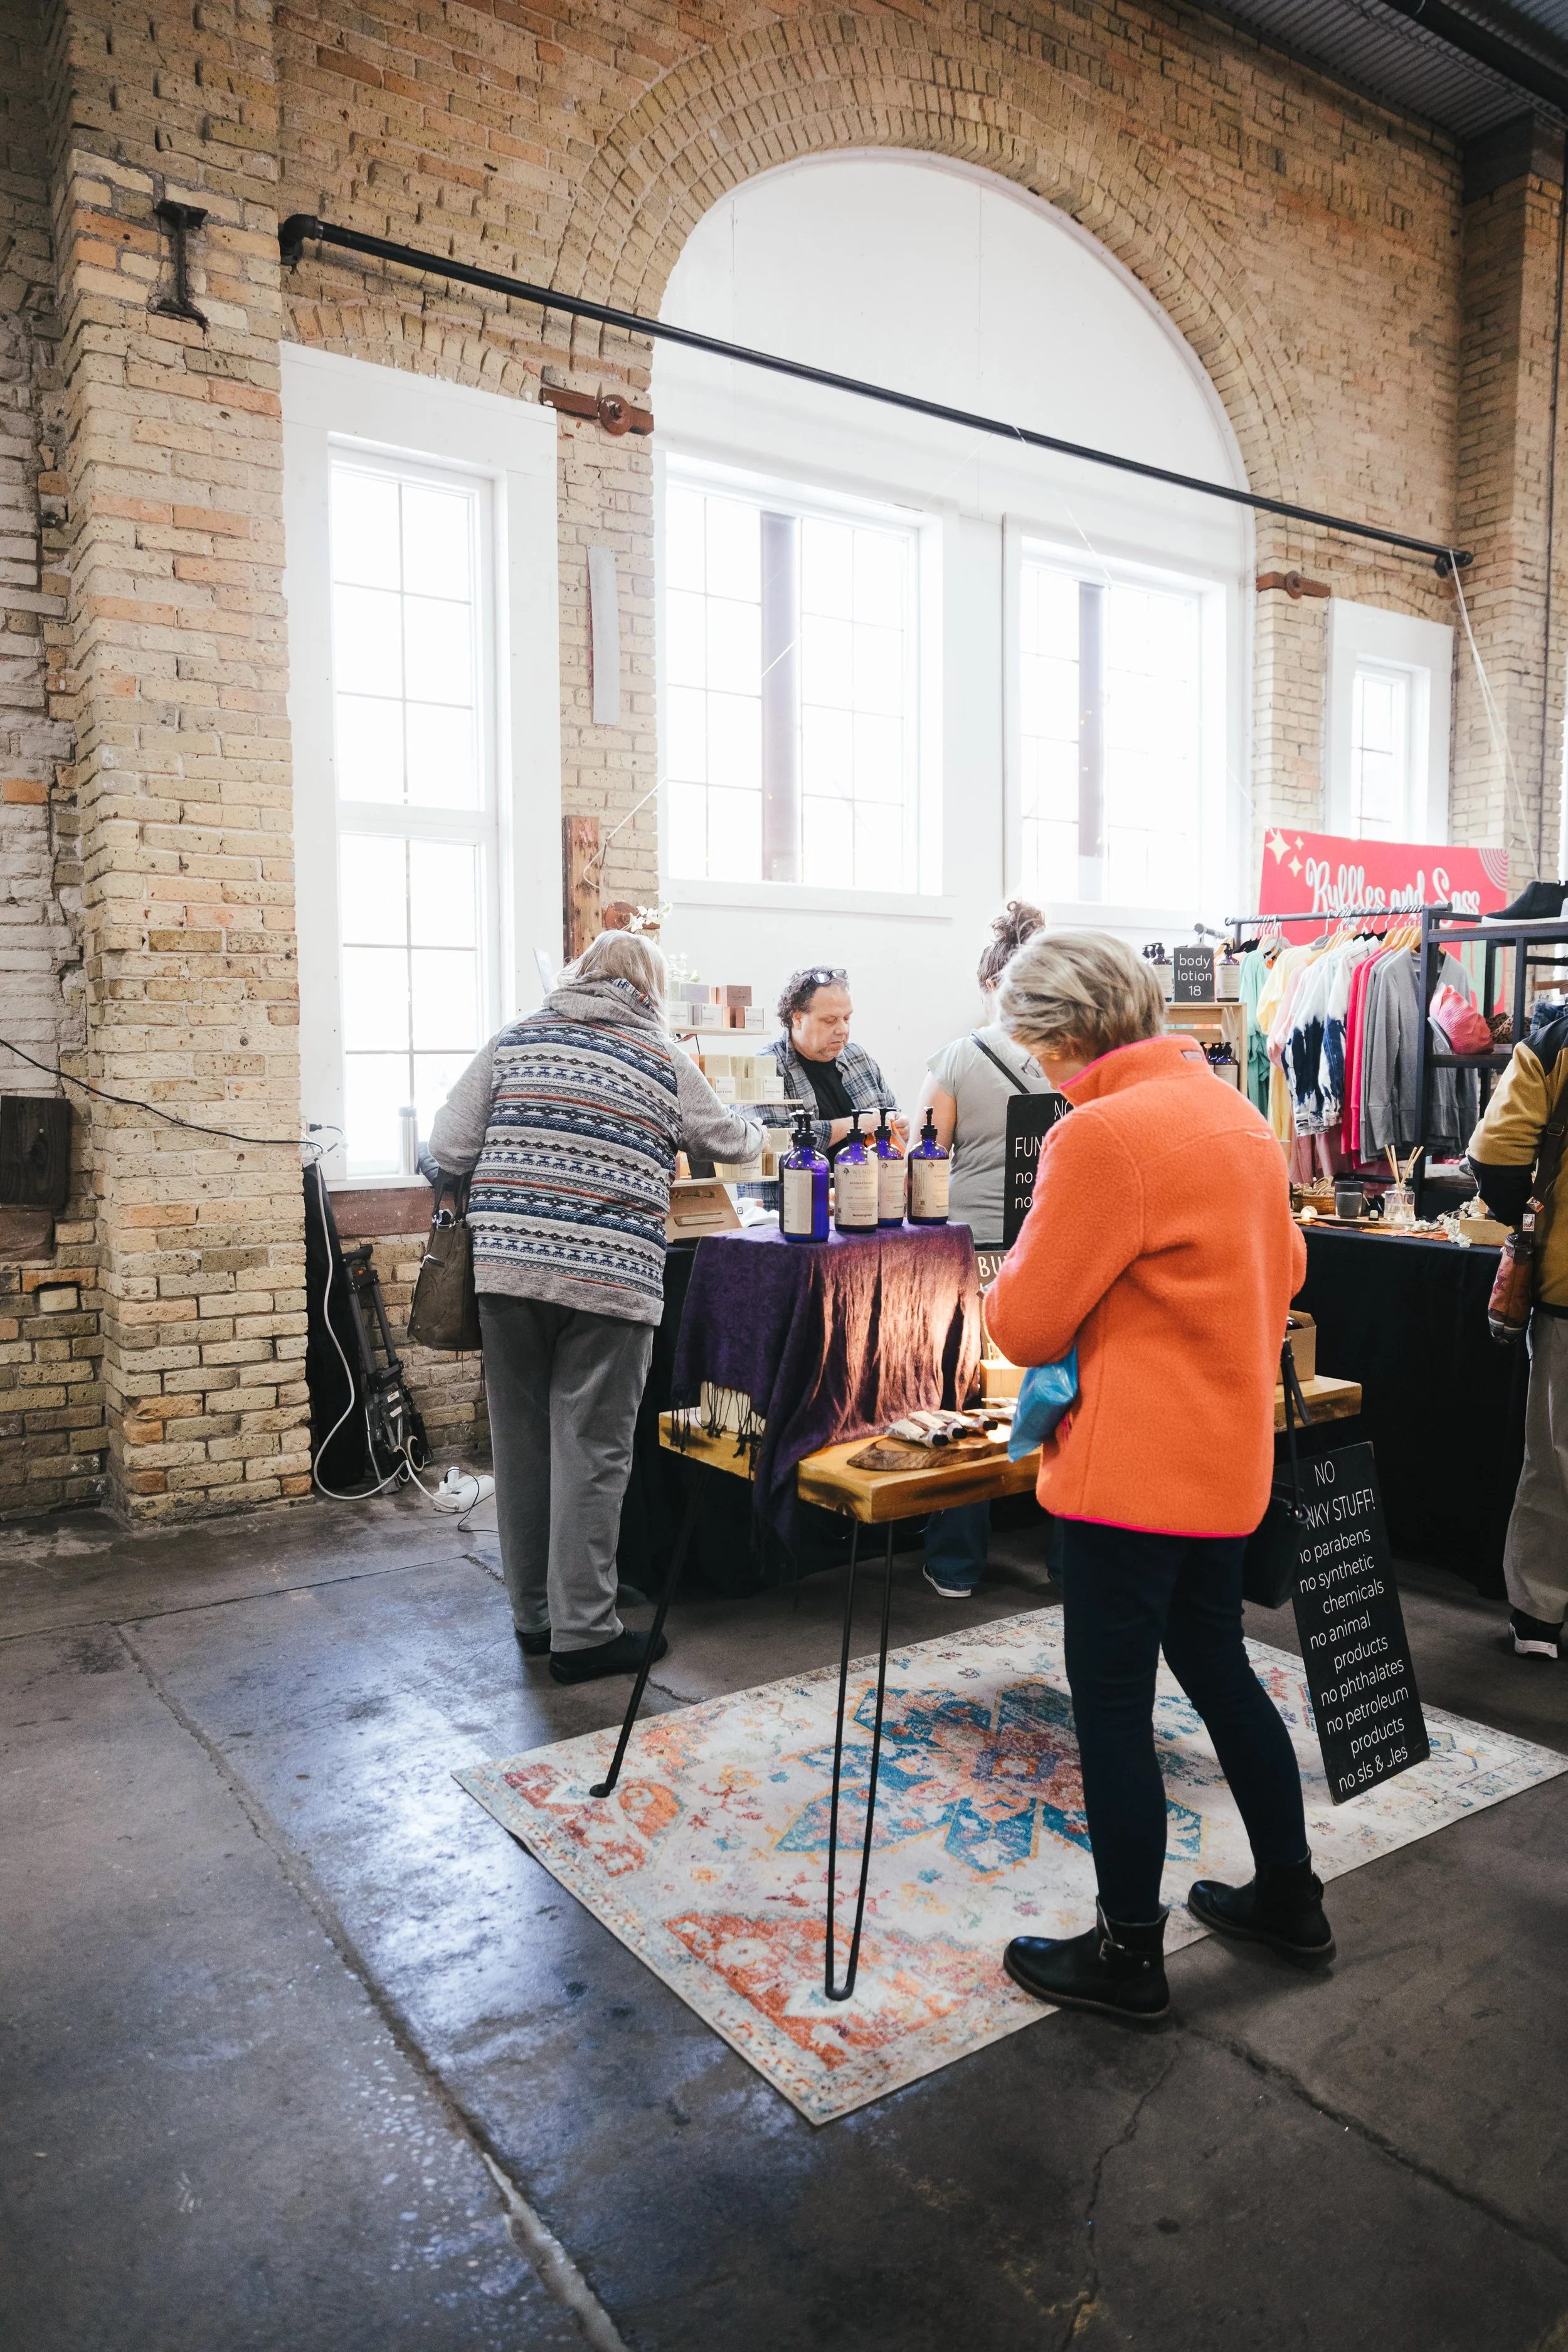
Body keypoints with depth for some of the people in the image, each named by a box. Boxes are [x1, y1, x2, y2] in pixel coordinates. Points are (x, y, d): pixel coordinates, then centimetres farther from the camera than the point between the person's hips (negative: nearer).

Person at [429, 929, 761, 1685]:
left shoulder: (515, 1038, 11)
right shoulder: (662, 1057, 6)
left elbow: (448, 1148, 5)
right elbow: (729, 1140, 19)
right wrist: (755, 1129, 42)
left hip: (507, 1264, 3)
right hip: (609, 1278, -3)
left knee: (522, 1443, 13)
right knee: (590, 1452, 3)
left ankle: (534, 1615, 26)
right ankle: (582, 1632, 10)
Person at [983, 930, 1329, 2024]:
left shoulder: (1101, 1136, -21)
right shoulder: (1237, 1112, 6)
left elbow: (1026, 1324, -16)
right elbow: (1284, 1269, 17)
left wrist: (1015, 1277, 4)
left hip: (1136, 1468, -9)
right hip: (1231, 1450, 9)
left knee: (1111, 1701, 6)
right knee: (1216, 1663, 23)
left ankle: (1129, 1955, 22)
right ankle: (1288, 1895, 39)